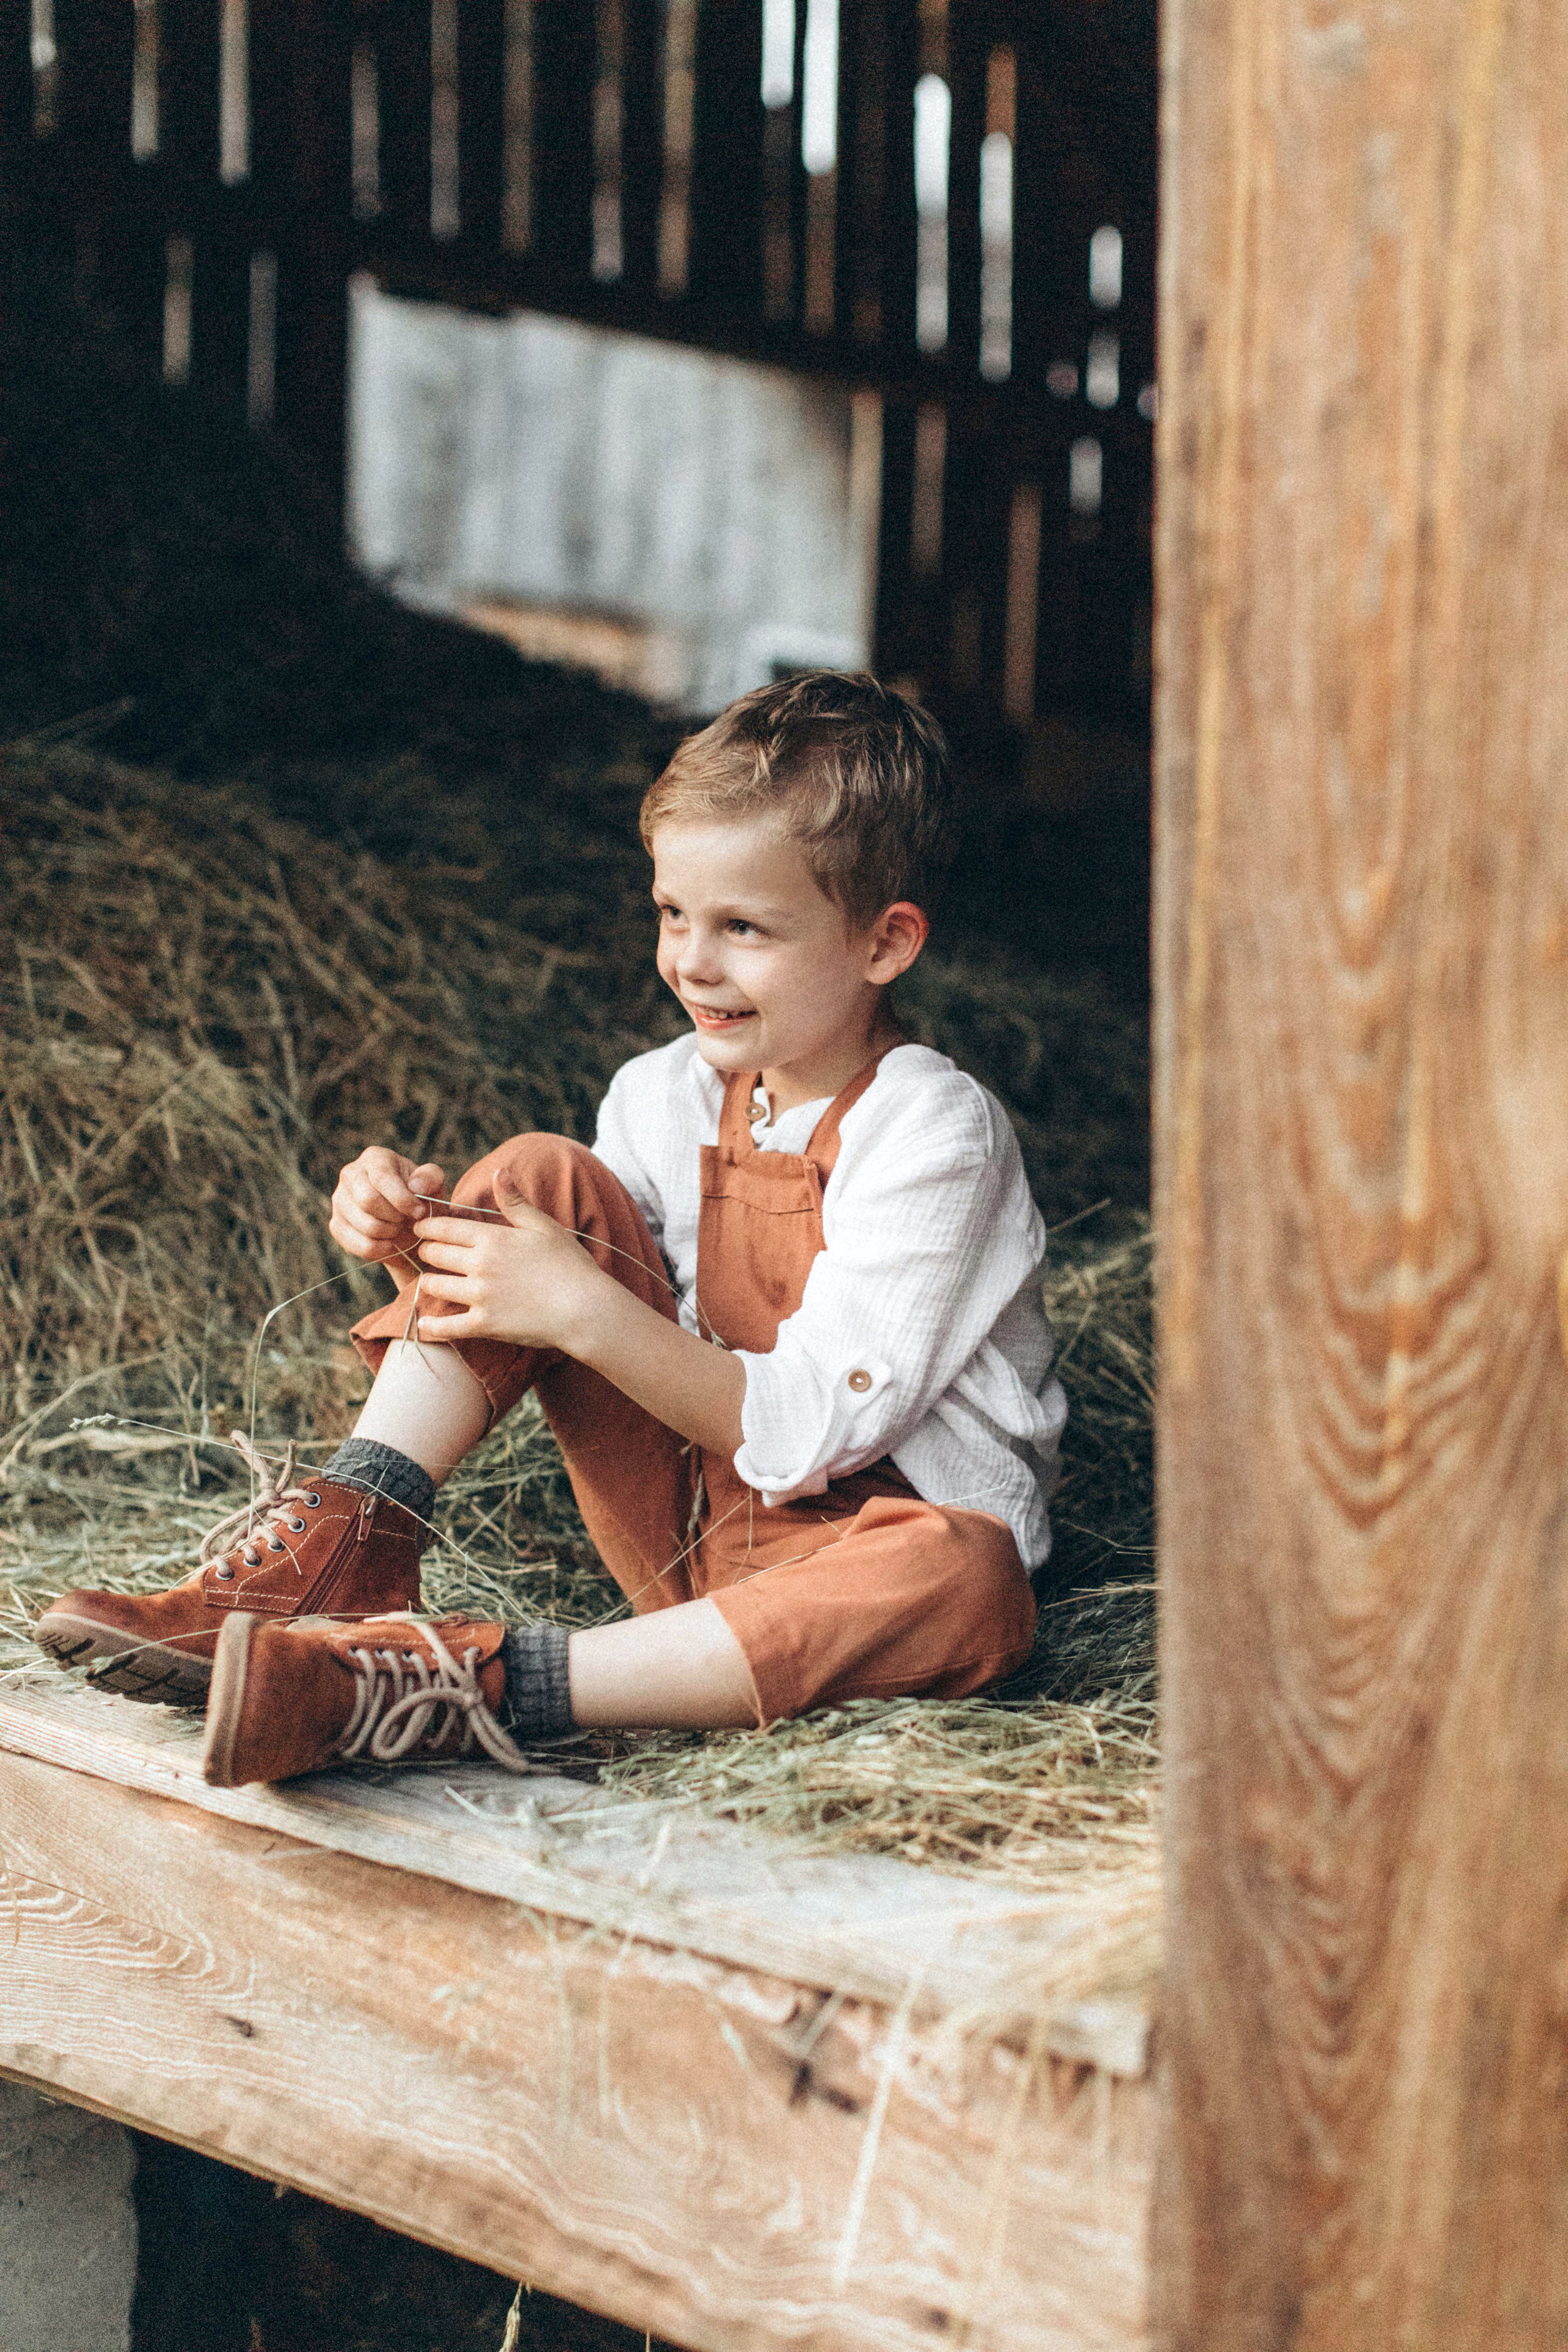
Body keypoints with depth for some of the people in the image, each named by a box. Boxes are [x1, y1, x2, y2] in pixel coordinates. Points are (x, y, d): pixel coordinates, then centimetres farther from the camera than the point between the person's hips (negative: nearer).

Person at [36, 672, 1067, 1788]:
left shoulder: (935, 1133, -17)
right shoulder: (666, 1093, 2)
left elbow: (815, 1432, -24)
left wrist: (586, 1309, -32)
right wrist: (424, 1231, -16)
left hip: (849, 1540, -5)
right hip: (683, 1512, 5)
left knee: (970, 1580, -43)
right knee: (540, 1174, -10)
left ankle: (472, 1686, -49)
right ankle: (342, 1548, -23)